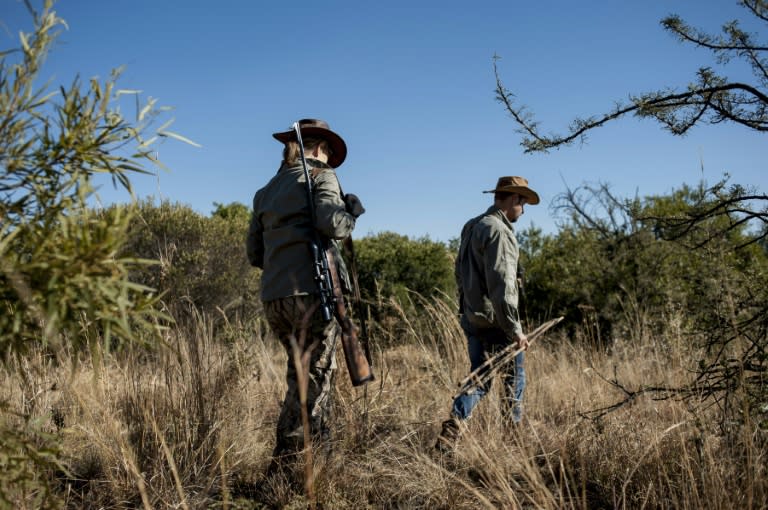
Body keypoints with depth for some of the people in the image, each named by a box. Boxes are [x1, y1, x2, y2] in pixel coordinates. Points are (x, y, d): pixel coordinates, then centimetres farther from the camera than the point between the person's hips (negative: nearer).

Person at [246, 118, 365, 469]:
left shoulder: (266, 191, 20)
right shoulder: (320, 176, 2)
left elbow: (254, 253, 18)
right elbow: (332, 224, -15)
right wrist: (352, 209, 4)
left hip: (273, 296, 7)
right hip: (312, 291, -7)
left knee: (302, 375, 17)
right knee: (314, 378, 0)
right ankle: (284, 462, 0)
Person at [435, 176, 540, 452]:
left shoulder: (471, 227, 13)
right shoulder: (498, 231, -17)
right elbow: (501, 287, -23)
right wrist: (515, 330, -21)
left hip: (472, 319, 9)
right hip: (495, 323, -8)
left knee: (479, 380, 13)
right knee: (515, 376, 10)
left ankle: (450, 432, 2)